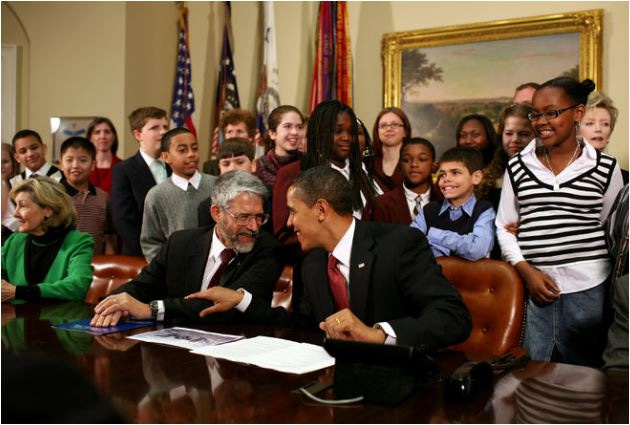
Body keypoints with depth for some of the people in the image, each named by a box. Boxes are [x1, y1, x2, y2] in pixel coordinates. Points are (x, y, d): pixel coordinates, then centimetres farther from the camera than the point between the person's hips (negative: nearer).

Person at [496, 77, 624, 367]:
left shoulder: (604, 167, 1)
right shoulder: (517, 167, 4)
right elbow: (504, 226, 7)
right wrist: (526, 270, -5)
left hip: (588, 288, -1)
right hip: (533, 287, 1)